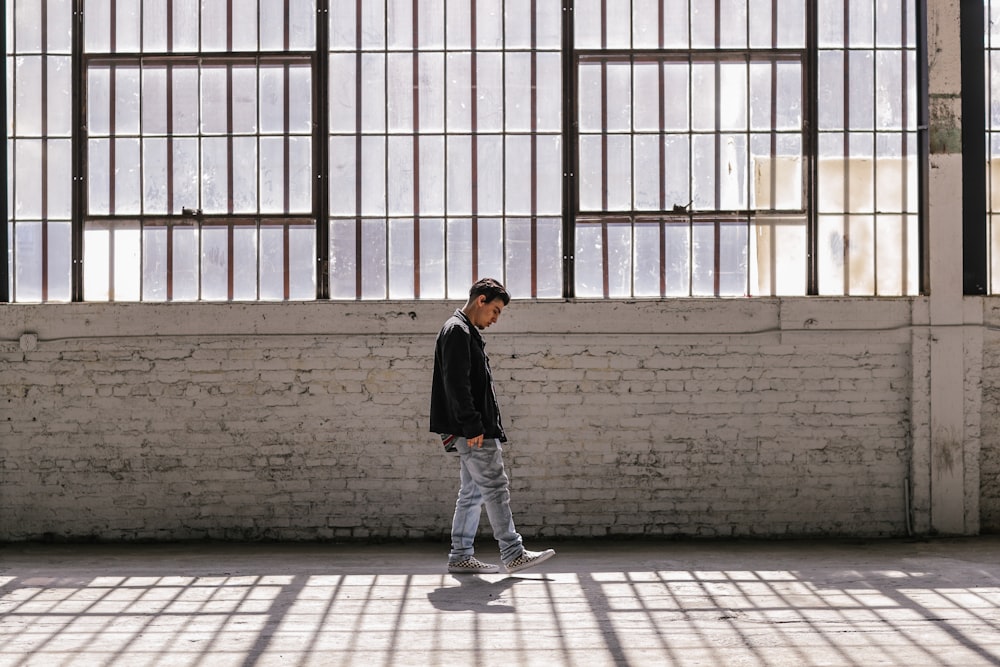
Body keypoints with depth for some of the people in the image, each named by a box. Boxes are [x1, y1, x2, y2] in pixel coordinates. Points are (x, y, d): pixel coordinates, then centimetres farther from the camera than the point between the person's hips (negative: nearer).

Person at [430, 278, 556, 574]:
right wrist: (472, 426, -22)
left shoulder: (468, 333, 23)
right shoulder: (457, 331, -11)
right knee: (496, 488, -7)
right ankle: (513, 554, -3)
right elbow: (456, 384, -20)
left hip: (475, 432, 11)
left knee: (472, 492, 11)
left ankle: (461, 556, 14)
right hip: (472, 433, -11)